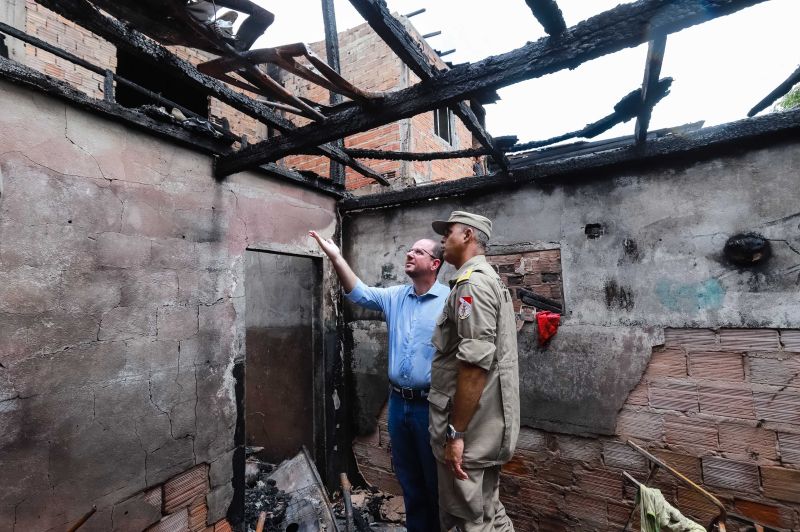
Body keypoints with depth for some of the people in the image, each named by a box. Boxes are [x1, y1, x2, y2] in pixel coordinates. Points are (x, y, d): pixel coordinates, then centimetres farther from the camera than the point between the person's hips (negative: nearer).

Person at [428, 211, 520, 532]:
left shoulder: (472, 283, -18)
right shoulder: (487, 280, 15)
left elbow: (475, 365, -25)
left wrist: (454, 433, -19)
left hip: (470, 431, -10)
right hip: (484, 426, 10)